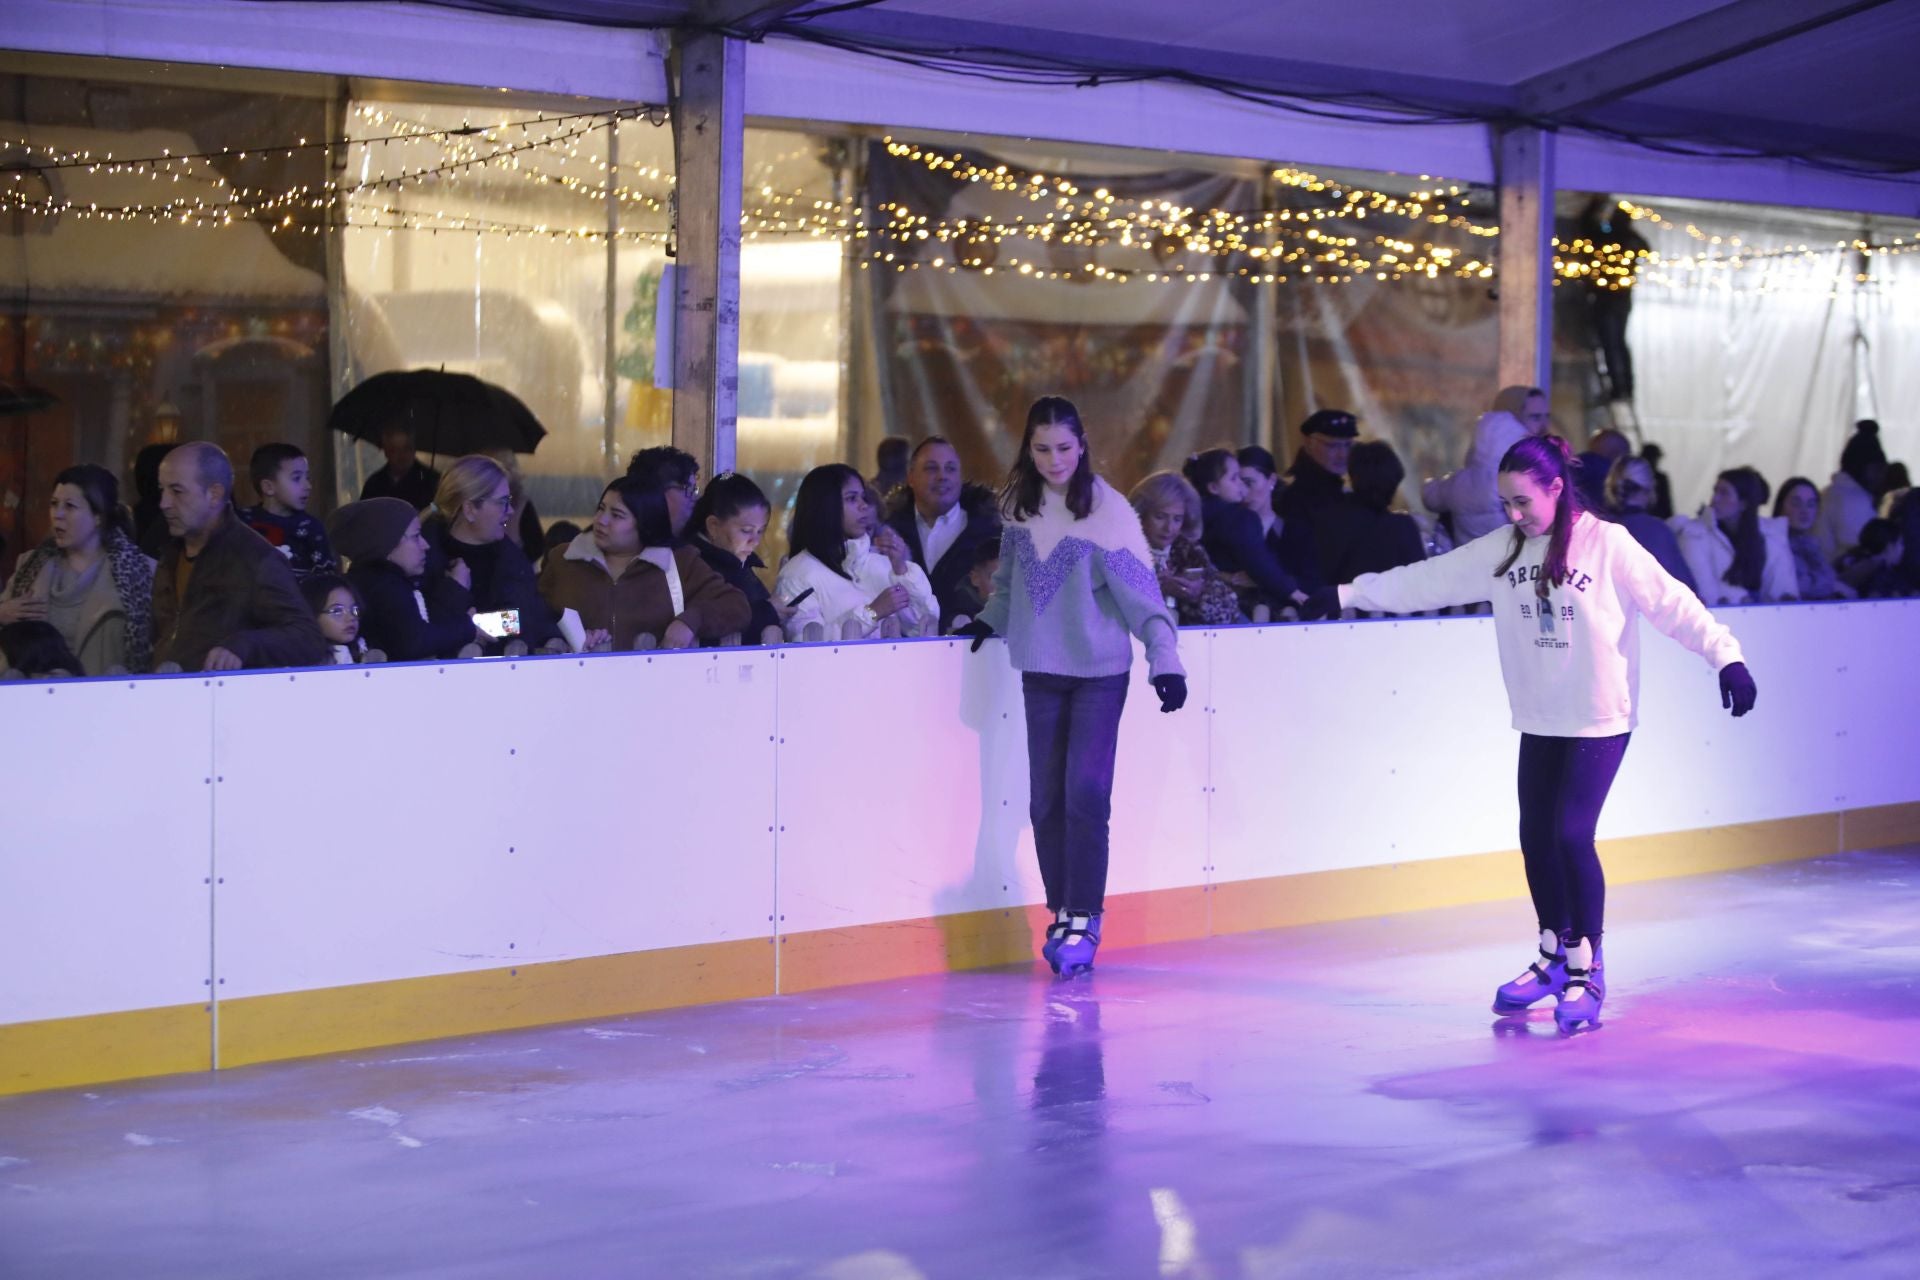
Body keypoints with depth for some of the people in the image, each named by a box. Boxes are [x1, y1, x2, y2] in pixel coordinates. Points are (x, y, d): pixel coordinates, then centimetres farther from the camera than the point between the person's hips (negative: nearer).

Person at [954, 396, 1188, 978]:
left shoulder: (1108, 511, -13)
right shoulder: (1019, 505, 2)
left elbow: (1139, 590, -15)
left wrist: (1166, 661, -23)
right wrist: (990, 619, 5)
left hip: (1100, 671, -5)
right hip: (1041, 670, 5)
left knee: (1085, 793, -11)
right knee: (1046, 799, 5)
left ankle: (1085, 921, -4)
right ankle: (1062, 914, 16)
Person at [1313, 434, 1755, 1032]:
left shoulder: (1608, 544, -10)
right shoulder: (1501, 551, 3)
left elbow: (1672, 602, -12)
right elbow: (1425, 580, 5)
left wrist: (1727, 656, -20)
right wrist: (1346, 594, 2)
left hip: (1600, 718, -5)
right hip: (1538, 720, 5)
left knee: (1571, 833, -13)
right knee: (1535, 837, 7)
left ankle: (1587, 969, 1)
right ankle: (1555, 956, 27)